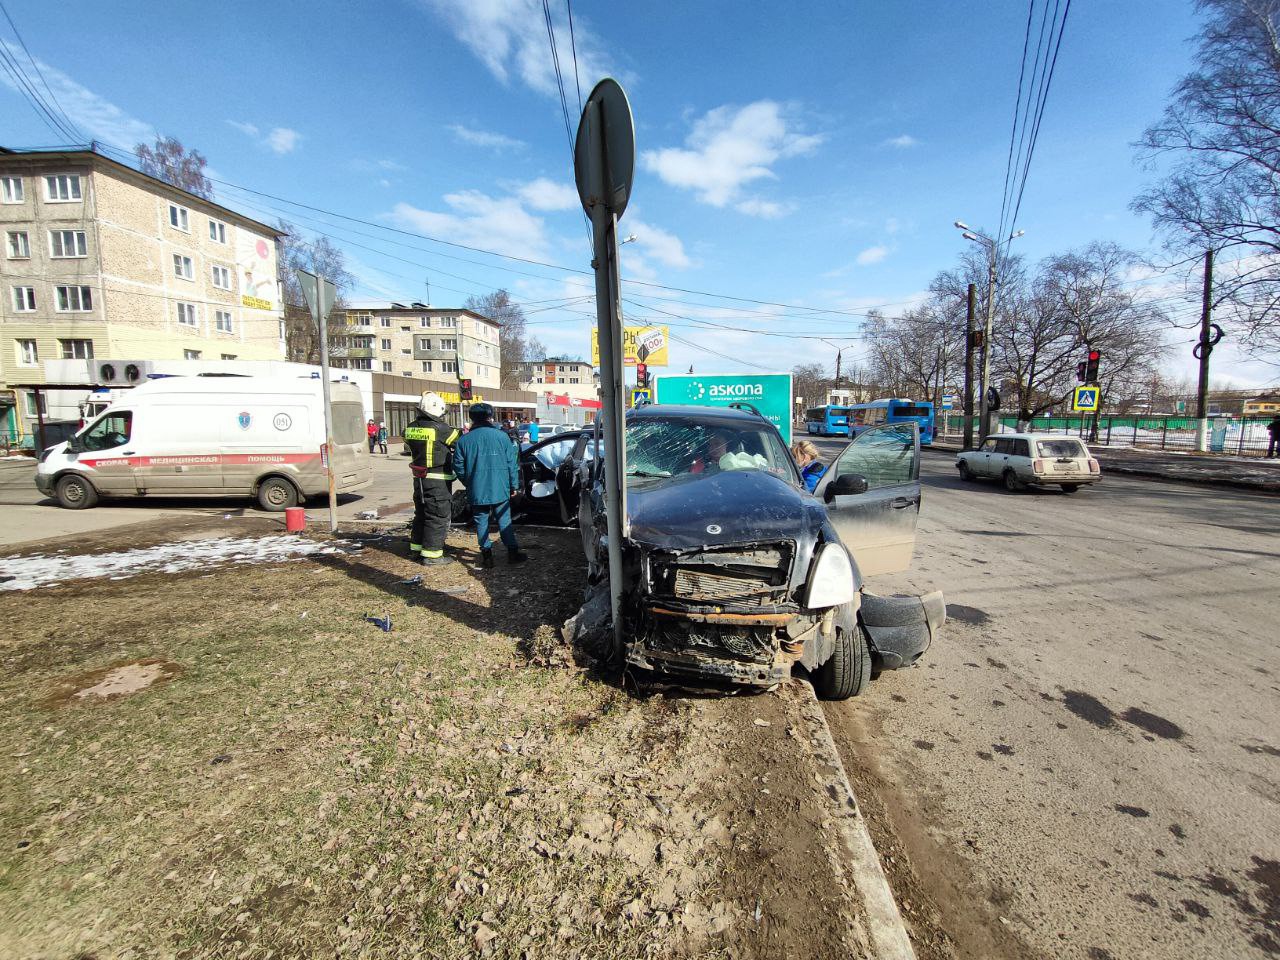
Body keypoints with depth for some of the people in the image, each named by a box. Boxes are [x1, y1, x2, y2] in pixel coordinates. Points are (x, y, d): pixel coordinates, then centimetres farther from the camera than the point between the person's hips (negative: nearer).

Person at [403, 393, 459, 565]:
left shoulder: (411, 428, 5)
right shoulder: (440, 428, -17)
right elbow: (458, 439, -6)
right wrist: (465, 431, 16)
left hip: (419, 478, 8)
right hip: (438, 481, -8)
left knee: (422, 513, 20)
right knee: (438, 516, 0)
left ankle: (417, 547, 30)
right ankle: (432, 553, 2)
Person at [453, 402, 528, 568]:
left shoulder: (464, 440, -1)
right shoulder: (502, 436, -3)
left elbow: (459, 467, 3)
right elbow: (512, 463, -1)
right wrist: (514, 485, 7)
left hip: (477, 491, 0)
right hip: (500, 489, 0)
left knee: (481, 522, 10)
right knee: (504, 520, 8)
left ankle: (486, 554, 12)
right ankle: (513, 551, 10)